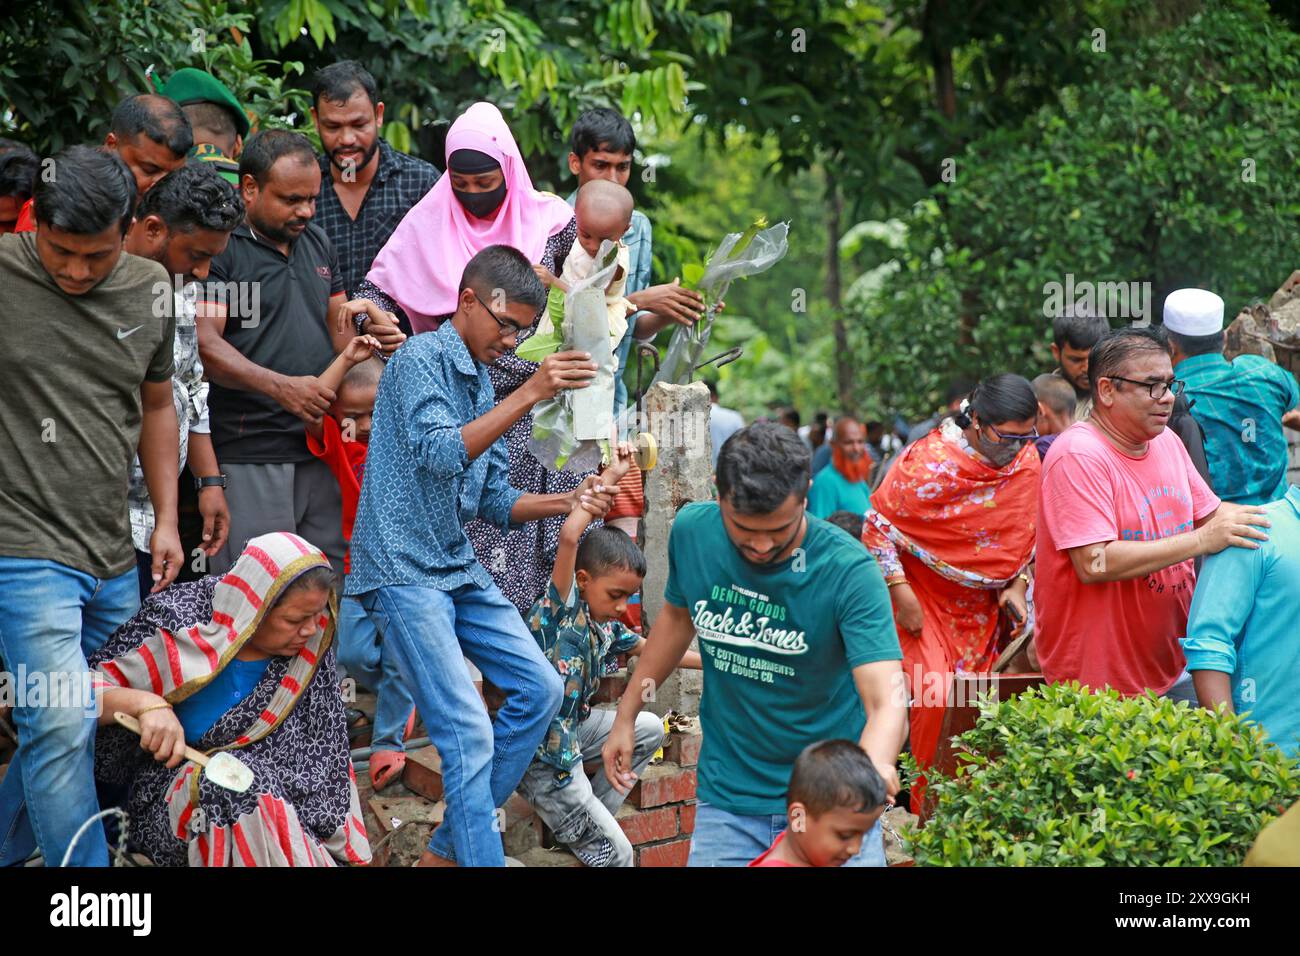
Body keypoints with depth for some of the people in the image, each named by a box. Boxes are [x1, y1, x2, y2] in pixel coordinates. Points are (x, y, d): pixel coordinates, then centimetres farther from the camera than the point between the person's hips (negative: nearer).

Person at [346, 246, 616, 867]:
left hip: (459, 569, 9)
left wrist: (567, 503, 1)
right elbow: (440, 455, -26)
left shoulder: (481, 383, 17)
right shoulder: (421, 360, -9)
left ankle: (448, 848, 12)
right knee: (468, 733, -14)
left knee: (539, 688, 5)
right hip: (403, 570, -9)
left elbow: (495, 501, 18)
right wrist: (529, 394, -28)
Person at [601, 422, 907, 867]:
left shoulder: (848, 571, -22)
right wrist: (626, 717, 15)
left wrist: (874, 765, -52)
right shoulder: (692, 531, -10)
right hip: (728, 798, 3)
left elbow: (888, 701, -31)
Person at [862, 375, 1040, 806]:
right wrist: (900, 591, -17)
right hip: (923, 600, -5)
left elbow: (1029, 534, 11)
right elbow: (877, 524, -14)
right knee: (937, 698, -14)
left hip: (983, 606, 5)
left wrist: (1018, 585, -1)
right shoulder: (929, 463, -22)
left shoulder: (1028, 461, -5)